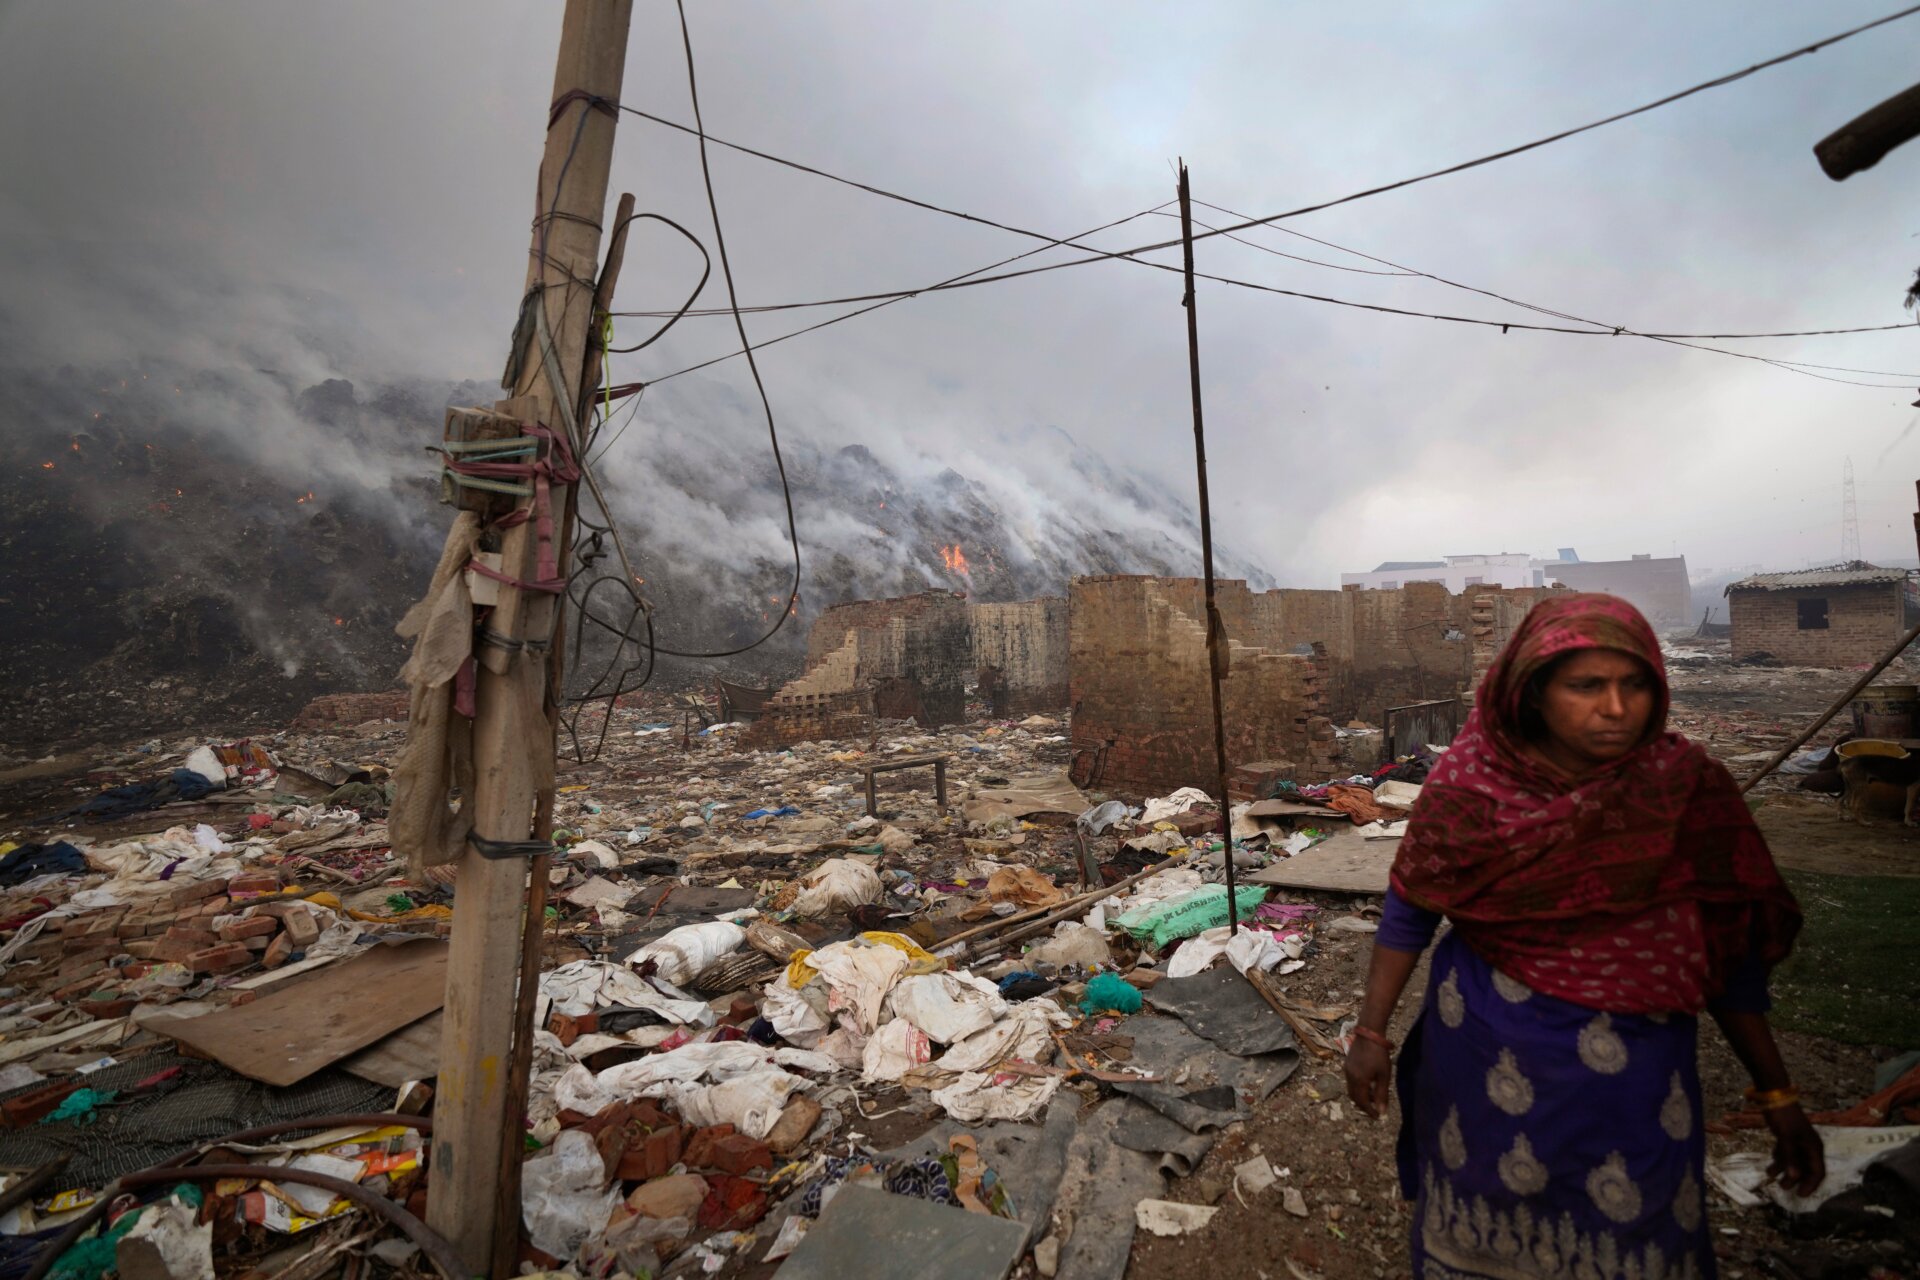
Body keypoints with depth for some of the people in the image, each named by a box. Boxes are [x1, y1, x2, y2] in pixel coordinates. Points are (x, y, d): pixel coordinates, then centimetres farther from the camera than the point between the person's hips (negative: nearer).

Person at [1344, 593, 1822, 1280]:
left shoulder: (1687, 784, -10)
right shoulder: (1469, 782, -14)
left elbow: (1729, 949, -1)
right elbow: (1409, 913, -6)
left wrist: (1778, 1095, 1)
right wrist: (1372, 1031, -4)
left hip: (1633, 1068, 1)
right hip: (1490, 1054, -1)